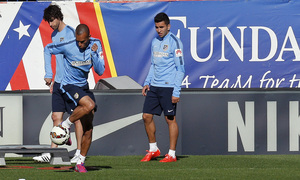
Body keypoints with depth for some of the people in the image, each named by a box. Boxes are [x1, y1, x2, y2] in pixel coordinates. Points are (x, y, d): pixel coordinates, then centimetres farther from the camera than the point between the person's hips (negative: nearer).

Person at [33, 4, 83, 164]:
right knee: (56, 117, 3)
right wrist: (51, 78, 21)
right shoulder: (54, 35, 14)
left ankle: (79, 152, 7)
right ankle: (51, 153, 0)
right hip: (59, 82, 7)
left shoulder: (70, 33, -9)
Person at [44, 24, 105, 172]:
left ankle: (80, 163, 11)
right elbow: (48, 49, 2)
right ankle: (65, 126, -11)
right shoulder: (68, 46, -16)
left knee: (88, 129, 1)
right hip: (68, 86, -5)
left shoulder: (95, 45, -6)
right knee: (89, 105, -33)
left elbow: (100, 71, -7)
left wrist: (95, 53, -22)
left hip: (84, 87, 5)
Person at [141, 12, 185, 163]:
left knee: (170, 119, -2)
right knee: (147, 116, 5)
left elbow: (180, 68, -10)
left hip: (168, 87, -7)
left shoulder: (174, 42, -8)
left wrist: (176, 92, -15)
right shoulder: (155, 42, 14)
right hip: (154, 86, 7)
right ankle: (153, 150, 19)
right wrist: (147, 82, 12)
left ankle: (172, 154, 4)